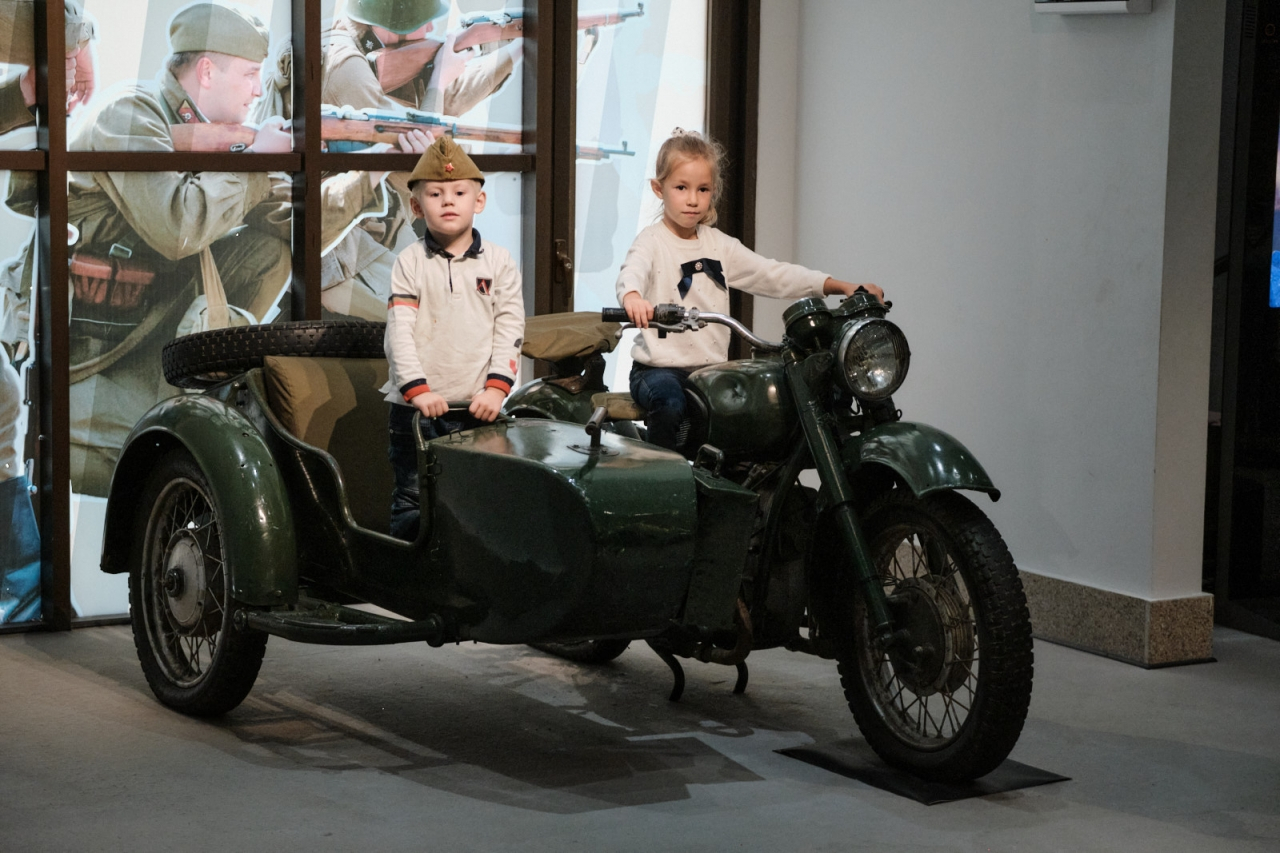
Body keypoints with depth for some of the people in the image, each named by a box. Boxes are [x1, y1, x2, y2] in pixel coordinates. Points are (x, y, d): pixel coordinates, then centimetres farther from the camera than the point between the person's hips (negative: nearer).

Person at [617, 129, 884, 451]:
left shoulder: (719, 245, 14)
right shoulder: (652, 242, -3)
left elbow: (771, 274, 12)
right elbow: (632, 271, -24)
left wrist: (841, 286, 2)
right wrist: (632, 297, -51)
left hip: (711, 368, 5)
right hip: (659, 367, -5)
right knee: (669, 403, -35)